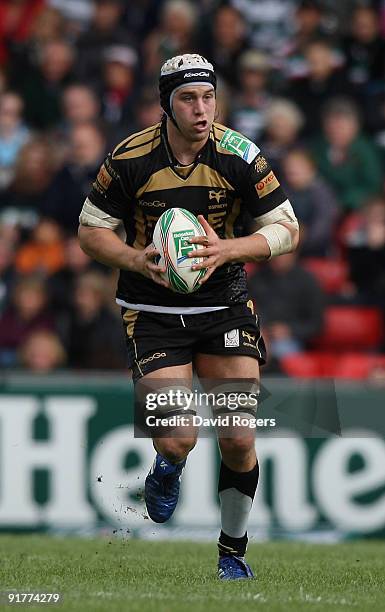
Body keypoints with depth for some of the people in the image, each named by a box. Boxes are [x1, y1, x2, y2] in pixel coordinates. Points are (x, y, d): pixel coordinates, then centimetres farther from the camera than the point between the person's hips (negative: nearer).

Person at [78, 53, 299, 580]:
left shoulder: (238, 155, -9)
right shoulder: (131, 158, -11)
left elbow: (286, 229, -4)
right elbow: (91, 230, -1)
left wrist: (229, 249, -21)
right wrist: (137, 260, -20)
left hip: (225, 304, 1)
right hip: (153, 313, -1)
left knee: (239, 440, -6)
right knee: (178, 440, -15)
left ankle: (233, 552, 17)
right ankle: (168, 470, 25)